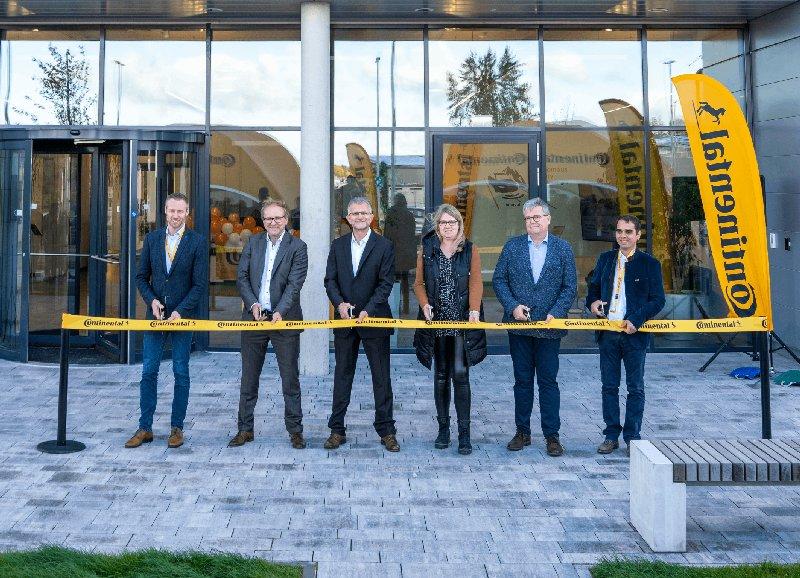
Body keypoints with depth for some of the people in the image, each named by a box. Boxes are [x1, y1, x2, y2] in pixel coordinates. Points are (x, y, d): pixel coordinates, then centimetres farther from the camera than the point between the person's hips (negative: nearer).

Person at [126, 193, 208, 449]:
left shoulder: (198, 242, -4)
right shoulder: (152, 238, 7)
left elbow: (200, 284, -7)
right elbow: (142, 276, 10)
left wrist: (179, 311, -14)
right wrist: (152, 300, -7)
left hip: (183, 315, -3)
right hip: (156, 314, 3)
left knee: (181, 373, 5)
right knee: (148, 372, 4)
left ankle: (177, 428, 14)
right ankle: (145, 428, 12)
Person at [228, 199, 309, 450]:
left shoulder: (297, 247, -3)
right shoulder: (253, 243, 8)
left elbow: (294, 284, -11)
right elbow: (242, 277, 5)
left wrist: (280, 312, -22)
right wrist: (253, 304, -10)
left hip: (284, 319, -3)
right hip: (254, 317, 3)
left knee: (290, 378, 3)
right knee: (249, 377, 9)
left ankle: (295, 430, 13)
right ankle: (245, 429, 20)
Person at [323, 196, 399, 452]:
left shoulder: (384, 246, -2)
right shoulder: (338, 245, 8)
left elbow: (385, 283, -7)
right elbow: (330, 279, 6)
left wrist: (368, 310, -17)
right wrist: (340, 303, -12)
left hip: (375, 318, -3)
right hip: (345, 317, 3)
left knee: (381, 376, 3)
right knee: (342, 375, 9)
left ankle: (386, 430, 13)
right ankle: (337, 429, 17)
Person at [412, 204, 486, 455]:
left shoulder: (469, 250, 5)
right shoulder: (427, 250, 8)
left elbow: (476, 282, -3)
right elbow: (419, 283, 9)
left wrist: (474, 309, -18)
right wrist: (424, 304, -9)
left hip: (462, 322, -2)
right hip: (436, 321, 2)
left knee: (460, 374, -9)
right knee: (440, 376, 8)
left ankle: (464, 433, -2)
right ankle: (443, 428, 19)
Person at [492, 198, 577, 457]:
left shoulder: (563, 248, 3)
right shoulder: (512, 246, 6)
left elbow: (570, 286, 1)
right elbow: (499, 279, 4)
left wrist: (555, 314, -11)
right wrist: (513, 306, -9)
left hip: (549, 326, -1)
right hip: (519, 324, 2)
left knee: (548, 381, 2)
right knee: (522, 380, 9)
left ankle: (551, 436, 10)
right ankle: (522, 432, 19)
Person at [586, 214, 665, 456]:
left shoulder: (649, 263, -1)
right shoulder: (605, 259, 11)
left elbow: (658, 300, -4)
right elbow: (593, 287, 20)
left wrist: (636, 320, -17)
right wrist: (593, 301, -4)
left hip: (634, 333, -3)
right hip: (608, 333, 4)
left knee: (635, 388, 4)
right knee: (609, 386, 9)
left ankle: (632, 437, 14)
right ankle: (611, 434, 18)